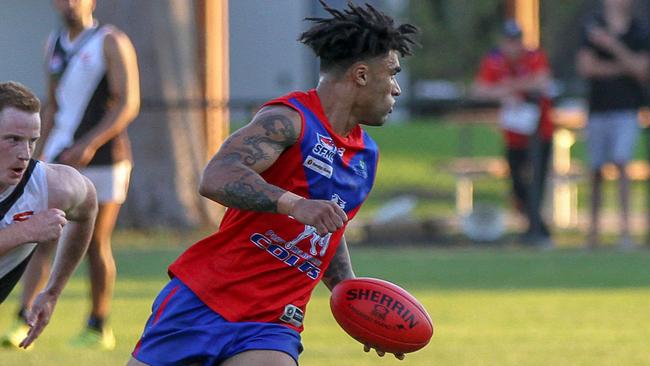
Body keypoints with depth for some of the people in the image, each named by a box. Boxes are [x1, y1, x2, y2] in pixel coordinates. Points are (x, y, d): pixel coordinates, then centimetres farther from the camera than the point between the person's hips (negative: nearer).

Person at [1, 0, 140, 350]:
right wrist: (40, 154, 14)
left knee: (95, 245, 2)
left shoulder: (111, 42, -7)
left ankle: (99, 327, 16)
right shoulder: (54, 44, 12)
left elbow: (128, 104, -13)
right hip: (60, 158, 5)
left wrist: (90, 144, -22)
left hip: (102, 160, -5)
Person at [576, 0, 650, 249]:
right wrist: (625, 68, -6)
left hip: (627, 109, -1)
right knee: (596, 170, 5)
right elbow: (586, 67, -4)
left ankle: (625, 228, -15)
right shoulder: (593, 28, 5)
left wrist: (613, 46, -14)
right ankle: (594, 227, 14)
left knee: (621, 163, -14)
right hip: (598, 109, 1)